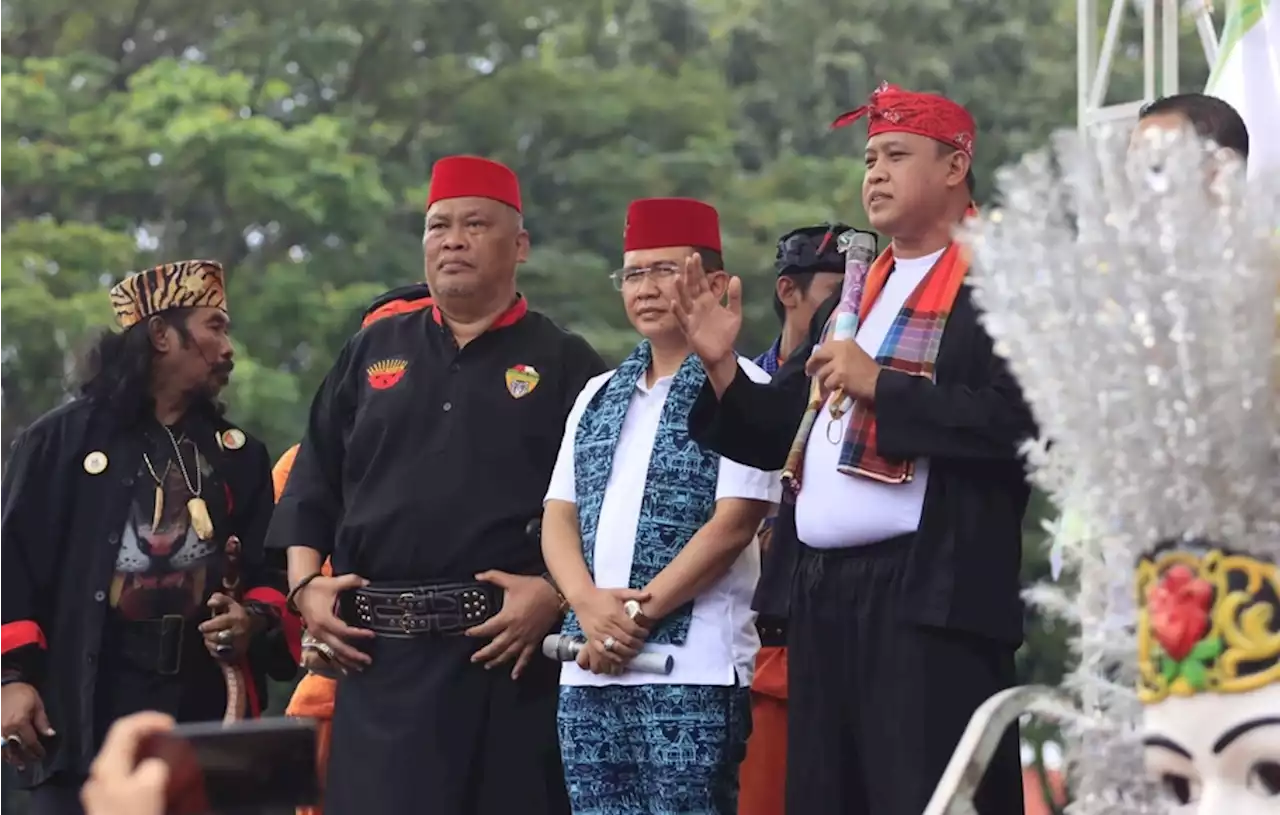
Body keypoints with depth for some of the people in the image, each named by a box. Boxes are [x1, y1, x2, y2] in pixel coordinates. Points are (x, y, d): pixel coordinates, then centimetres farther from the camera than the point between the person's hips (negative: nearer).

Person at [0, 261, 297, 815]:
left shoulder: (240, 456, 17)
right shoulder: (62, 438, 4)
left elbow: (270, 570, 17)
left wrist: (256, 620, -6)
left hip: (207, 708, 4)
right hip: (83, 713, -4)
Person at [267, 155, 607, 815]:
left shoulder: (564, 365, 7)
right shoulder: (372, 353, 18)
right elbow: (313, 484, 18)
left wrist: (555, 593, -15)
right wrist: (306, 585, 5)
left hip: (506, 657, -3)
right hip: (378, 656, 3)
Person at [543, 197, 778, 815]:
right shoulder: (599, 396, 19)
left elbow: (732, 524, -9)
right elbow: (558, 515, 12)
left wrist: (638, 612, -12)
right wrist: (591, 605, -7)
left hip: (692, 669, -6)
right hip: (590, 669, 6)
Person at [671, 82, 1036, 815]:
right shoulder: (864, 289, 21)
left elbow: (1017, 420, -19)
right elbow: (780, 436, 20)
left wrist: (880, 385, -16)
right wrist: (722, 366, 3)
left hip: (929, 598, -8)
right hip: (827, 595, 8)